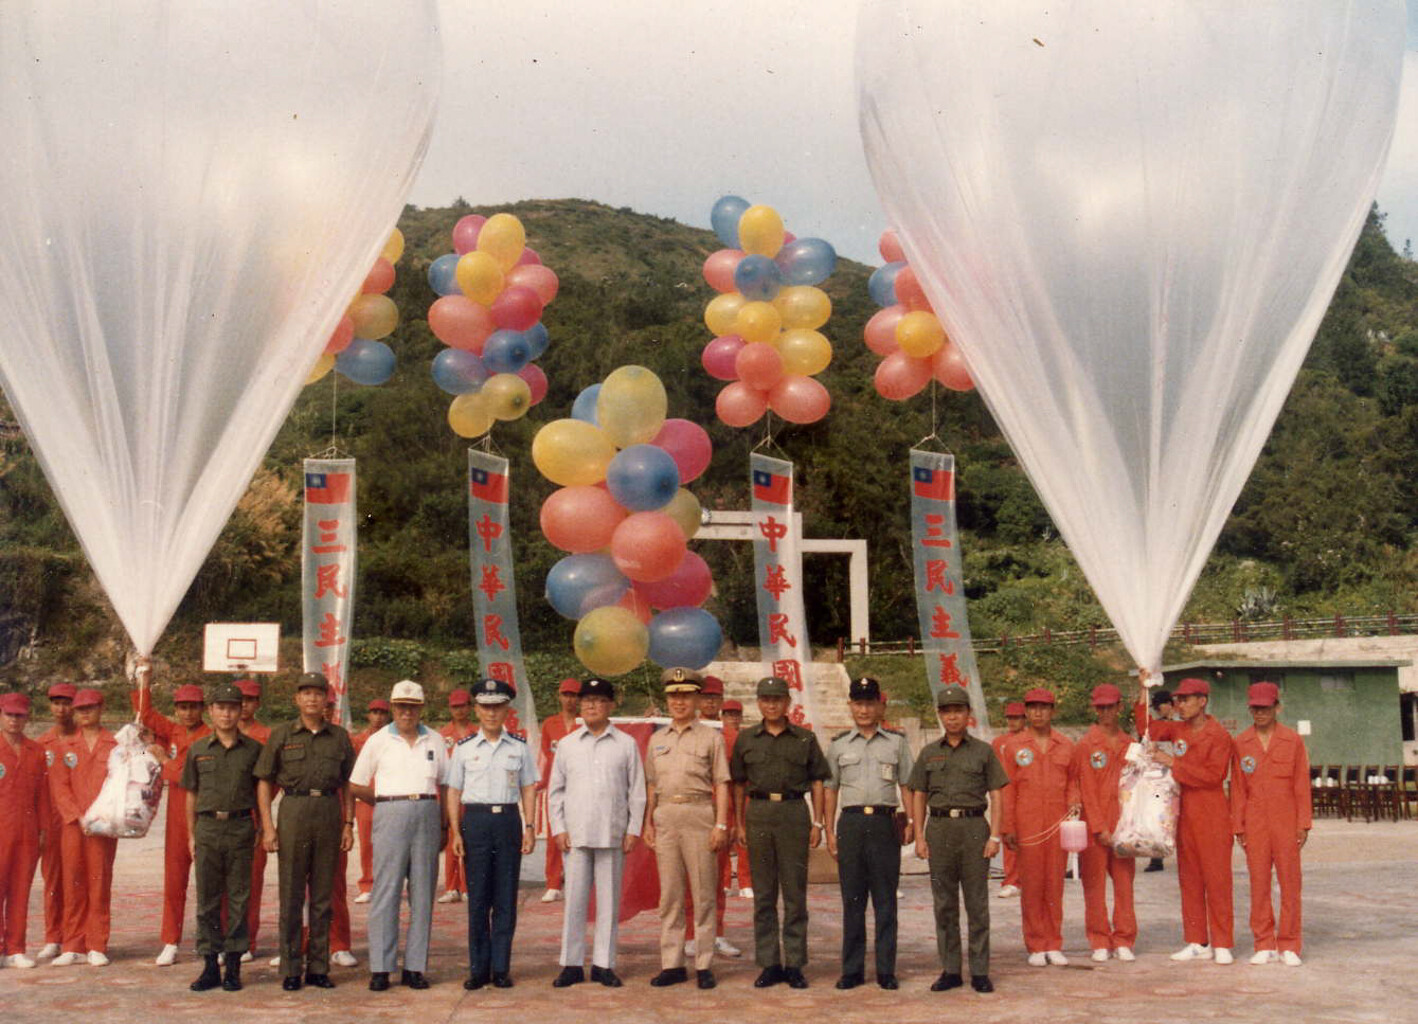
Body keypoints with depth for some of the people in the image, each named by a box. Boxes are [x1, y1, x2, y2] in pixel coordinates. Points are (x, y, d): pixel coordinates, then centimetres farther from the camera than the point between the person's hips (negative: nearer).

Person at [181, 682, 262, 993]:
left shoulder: (253, 749, 5)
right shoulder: (198, 749, 8)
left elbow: (261, 791, 10)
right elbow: (191, 794, 12)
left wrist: (262, 828, 4)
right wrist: (191, 834, 8)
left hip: (241, 827, -1)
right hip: (208, 828, 1)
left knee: (238, 898, 2)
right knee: (207, 899, 4)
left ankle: (233, 965, 9)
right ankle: (209, 964, 12)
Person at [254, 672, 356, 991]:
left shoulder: (340, 737, 9)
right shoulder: (281, 734, 4)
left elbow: (348, 785, 13)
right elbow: (264, 782, 3)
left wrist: (348, 824, 5)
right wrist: (268, 826, -5)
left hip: (329, 814, 2)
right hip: (293, 811, -2)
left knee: (323, 895, 6)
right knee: (291, 895, 1)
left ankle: (319, 967, 14)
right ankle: (290, 970, 8)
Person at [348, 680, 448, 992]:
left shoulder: (434, 740, 11)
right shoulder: (378, 741, 5)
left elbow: (445, 785, 14)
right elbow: (356, 786, 8)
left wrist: (444, 826, 10)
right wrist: (387, 803, 5)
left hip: (427, 816, 2)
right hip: (390, 816, -2)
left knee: (423, 892, 3)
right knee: (386, 891, -4)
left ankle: (414, 967, 8)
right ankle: (380, 968, 0)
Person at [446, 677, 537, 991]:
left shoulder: (519, 747, 7)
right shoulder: (464, 748, 5)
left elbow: (528, 789, 10)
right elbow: (454, 792, 6)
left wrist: (529, 828, 2)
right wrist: (456, 832, -1)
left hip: (508, 820, 1)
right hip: (476, 820, -1)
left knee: (506, 898, 3)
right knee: (477, 898, 1)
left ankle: (501, 967, 11)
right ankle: (478, 968, 10)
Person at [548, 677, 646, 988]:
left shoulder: (626, 744, 7)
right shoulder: (567, 745, 10)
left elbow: (637, 791, 6)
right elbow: (555, 790, 11)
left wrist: (633, 830, 0)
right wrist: (558, 828, 2)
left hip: (612, 834, 0)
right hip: (575, 834, 1)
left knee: (609, 901, 3)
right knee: (575, 900, 0)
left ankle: (603, 964, 11)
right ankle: (572, 964, 8)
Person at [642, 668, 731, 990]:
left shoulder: (711, 737, 3)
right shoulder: (657, 739, 15)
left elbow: (721, 784, 0)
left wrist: (721, 824, -7)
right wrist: (648, 823, 11)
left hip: (699, 815, -4)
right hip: (665, 818, 4)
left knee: (703, 893, -1)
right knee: (669, 893, 6)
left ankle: (703, 965, 5)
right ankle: (672, 964, 12)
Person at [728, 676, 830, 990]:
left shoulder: (805, 738, 6)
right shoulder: (746, 739, 9)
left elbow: (817, 782, 7)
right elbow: (739, 784, 12)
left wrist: (817, 823, 1)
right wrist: (739, 824, 7)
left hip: (794, 813, -1)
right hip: (758, 813, 1)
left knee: (795, 892, 1)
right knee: (763, 894, 5)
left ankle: (794, 964, 7)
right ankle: (769, 964, 11)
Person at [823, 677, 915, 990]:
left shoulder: (896, 742, 8)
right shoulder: (838, 744, 10)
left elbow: (907, 786, 10)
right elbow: (830, 788, 12)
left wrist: (910, 823, 1)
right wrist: (829, 830, 6)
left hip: (884, 822, -1)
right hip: (851, 823, 1)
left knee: (885, 901, 2)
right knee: (852, 900, 4)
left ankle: (886, 970, 9)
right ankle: (852, 970, 11)